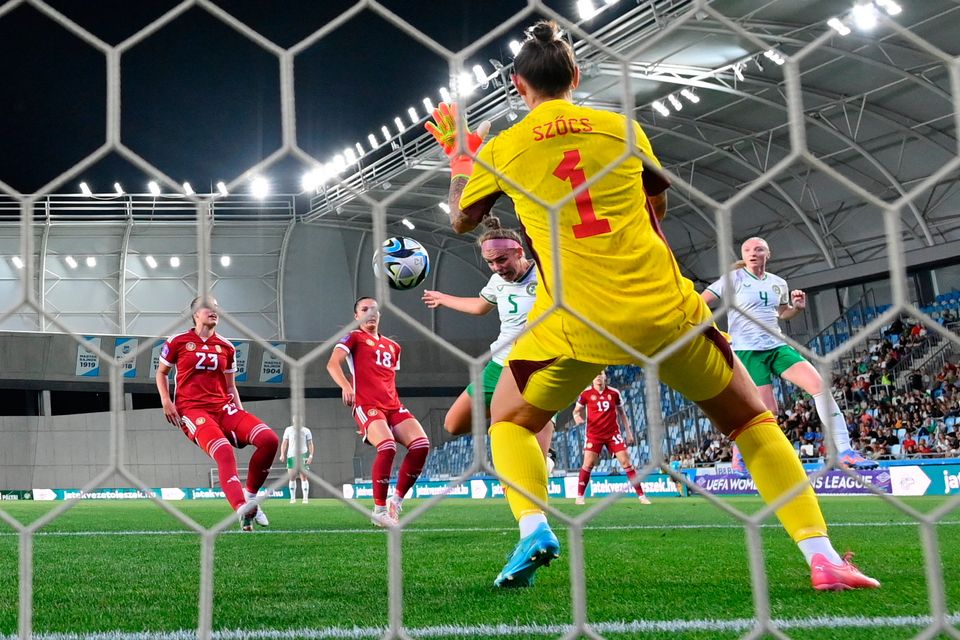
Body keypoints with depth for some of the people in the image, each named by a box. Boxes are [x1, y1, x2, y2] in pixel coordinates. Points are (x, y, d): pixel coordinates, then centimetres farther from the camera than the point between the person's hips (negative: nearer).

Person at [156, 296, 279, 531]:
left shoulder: (226, 347, 16)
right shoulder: (178, 342, 6)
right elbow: (161, 372, 17)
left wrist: (240, 414, 11)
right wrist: (166, 401, 2)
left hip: (223, 407, 5)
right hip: (192, 410, -5)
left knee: (270, 440, -16)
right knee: (225, 453, -32)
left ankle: (250, 495, 0)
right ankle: (242, 509, -47)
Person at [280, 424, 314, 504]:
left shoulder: (306, 431, 6)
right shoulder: (288, 430, 10)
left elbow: (310, 444, 5)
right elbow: (284, 443, 10)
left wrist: (311, 455, -8)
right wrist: (282, 454, -3)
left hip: (303, 455, -2)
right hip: (291, 456, 2)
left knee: (304, 478, -7)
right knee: (292, 478, 1)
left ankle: (305, 498, -6)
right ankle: (293, 498, 10)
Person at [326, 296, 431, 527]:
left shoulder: (392, 346, 25)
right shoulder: (354, 337, 7)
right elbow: (332, 363, -9)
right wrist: (345, 385, -26)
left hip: (393, 406, 6)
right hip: (367, 405, -6)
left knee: (421, 444, -16)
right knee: (388, 447, -30)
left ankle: (396, 502, -3)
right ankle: (379, 509, -15)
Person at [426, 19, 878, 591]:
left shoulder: (501, 149, 5)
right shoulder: (621, 127, 7)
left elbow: (461, 220, 21)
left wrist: (458, 154, 35)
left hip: (574, 324, 0)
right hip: (664, 308, 1)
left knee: (510, 421, 24)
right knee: (752, 419, 17)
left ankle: (533, 527, -3)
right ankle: (820, 552, 4)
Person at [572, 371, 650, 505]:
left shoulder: (614, 393, 3)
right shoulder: (586, 393, -3)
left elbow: (622, 413, 13)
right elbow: (576, 410, 6)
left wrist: (628, 432, 11)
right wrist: (577, 416, -18)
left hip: (613, 433, 1)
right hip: (594, 434, -1)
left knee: (626, 462, -3)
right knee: (588, 464, -11)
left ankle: (641, 495, 2)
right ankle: (580, 496, 2)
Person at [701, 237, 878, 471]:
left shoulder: (778, 283, 11)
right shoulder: (734, 279, -4)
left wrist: (798, 307, 5)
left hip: (778, 346, 5)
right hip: (747, 351, -5)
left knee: (820, 385, -13)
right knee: (768, 411, -10)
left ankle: (844, 450, -11)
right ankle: (738, 452, 16)